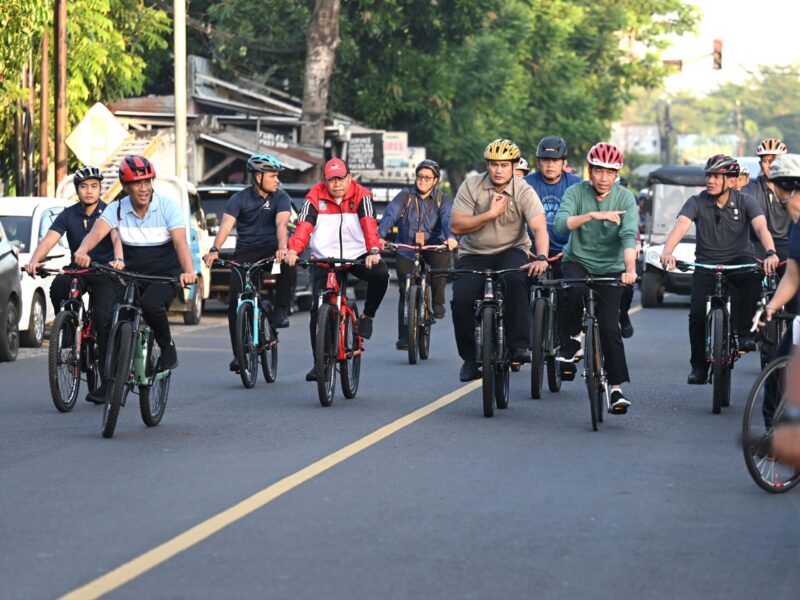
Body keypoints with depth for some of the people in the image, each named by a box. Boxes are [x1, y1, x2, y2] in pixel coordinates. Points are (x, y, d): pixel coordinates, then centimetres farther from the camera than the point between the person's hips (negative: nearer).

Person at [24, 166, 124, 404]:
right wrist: (34, 261, -30)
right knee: (58, 286, -31)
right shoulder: (68, 215, 3)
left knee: (103, 318, -20)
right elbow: (49, 239, -9)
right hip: (77, 271, 3)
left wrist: (118, 259, -44)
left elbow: (116, 237, -22)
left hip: (106, 273, -2)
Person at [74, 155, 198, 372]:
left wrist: (189, 272, -40)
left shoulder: (168, 206, -9)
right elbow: (97, 232, -20)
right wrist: (82, 251, -43)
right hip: (132, 274, 4)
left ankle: (167, 346, -6)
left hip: (165, 274, -3)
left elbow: (180, 242, -21)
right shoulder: (117, 210, -3)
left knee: (151, 303, -33)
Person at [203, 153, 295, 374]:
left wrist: (282, 248, -41)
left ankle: (281, 310, -20)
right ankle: (239, 354, 1)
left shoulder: (281, 198, -4)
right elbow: (226, 226, -16)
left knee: (287, 263, -36)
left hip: (272, 248, -1)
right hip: (245, 252, 1)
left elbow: (281, 224, -21)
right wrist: (215, 250, -35)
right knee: (234, 302, -9)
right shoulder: (239, 199, -4)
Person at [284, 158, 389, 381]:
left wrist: (374, 250, -37)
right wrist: (293, 250, -33)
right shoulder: (315, 197, -4)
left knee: (380, 274, -30)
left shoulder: (361, 195, -5)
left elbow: (369, 224, -20)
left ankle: (367, 316, -3)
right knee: (318, 309, -10)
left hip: (357, 256, 0)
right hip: (324, 259, 0)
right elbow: (304, 225, -15)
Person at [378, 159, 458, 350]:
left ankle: (438, 304, -20)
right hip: (407, 250, 1)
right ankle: (404, 337, 3)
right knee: (406, 293, -5)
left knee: (441, 258, -35)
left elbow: (448, 218, -17)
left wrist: (450, 237, -39)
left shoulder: (442, 199, 2)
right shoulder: (405, 196, 2)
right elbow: (390, 214, -13)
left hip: (433, 247, -1)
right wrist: (381, 236, -33)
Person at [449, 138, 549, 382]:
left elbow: (539, 228, -22)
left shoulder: (523, 192, -10)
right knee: (461, 299, -21)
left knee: (514, 280, -35)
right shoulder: (471, 186, -7)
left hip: (511, 251, -1)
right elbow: (456, 226, -12)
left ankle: (518, 345, -27)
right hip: (473, 254, 1)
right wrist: (491, 214, -20)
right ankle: (470, 358, -1)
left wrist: (541, 258, -41)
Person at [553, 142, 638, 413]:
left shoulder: (625, 199, -8)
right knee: (574, 290, -34)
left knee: (609, 326, -11)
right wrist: (593, 215, -37)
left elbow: (628, 236, -21)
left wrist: (630, 269, -37)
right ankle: (570, 339, -8)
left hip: (610, 268, 0)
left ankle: (617, 388, -4)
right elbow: (561, 223, -24)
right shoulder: (576, 193, -7)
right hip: (577, 260, 0)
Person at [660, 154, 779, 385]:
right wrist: (667, 252, -44)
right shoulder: (697, 203, -6)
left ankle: (743, 331, -17)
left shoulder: (745, 202, -6)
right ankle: (699, 366, 3)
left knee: (754, 277, -35)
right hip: (706, 265, 1)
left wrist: (770, 253, -43)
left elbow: (761, 227, -22)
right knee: (697, 313, -17)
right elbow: (680, 226, -22)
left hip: (739, 260, -1)